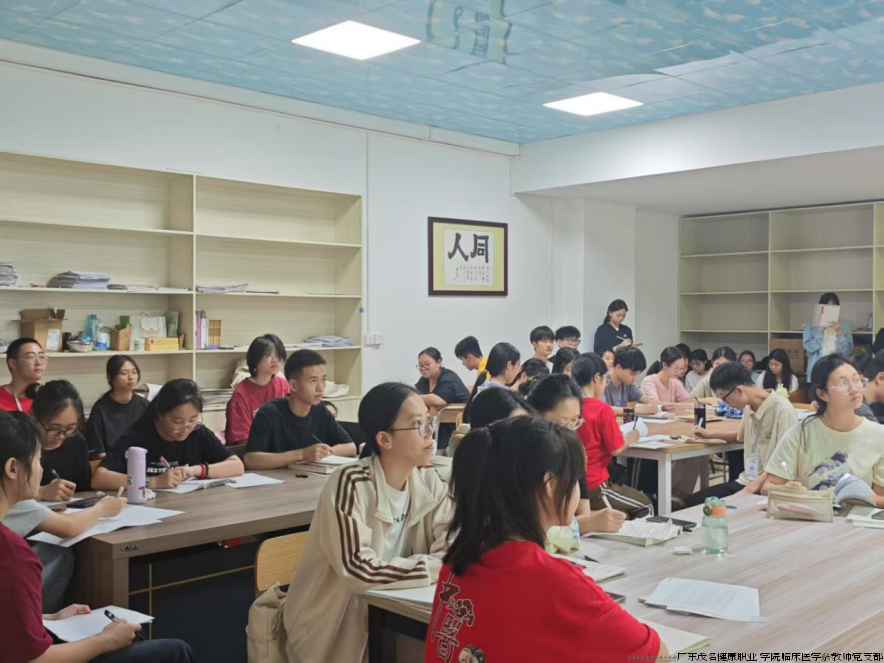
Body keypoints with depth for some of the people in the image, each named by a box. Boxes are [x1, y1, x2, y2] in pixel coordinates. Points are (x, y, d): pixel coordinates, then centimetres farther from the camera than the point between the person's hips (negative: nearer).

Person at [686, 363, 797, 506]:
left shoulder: (782, 409, -17)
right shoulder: (749, 407, 7)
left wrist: (753, 487, -23)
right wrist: (711, 434, 24)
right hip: (745, 482, 8)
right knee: (694, 501, -5)